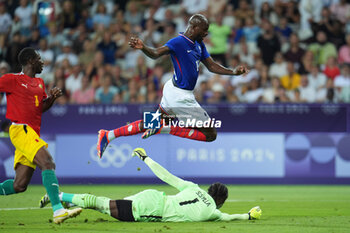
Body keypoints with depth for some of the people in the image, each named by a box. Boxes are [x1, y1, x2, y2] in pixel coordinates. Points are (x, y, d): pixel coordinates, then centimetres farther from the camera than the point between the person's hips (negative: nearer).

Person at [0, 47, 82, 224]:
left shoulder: (39, 83, 22)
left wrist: (52, 98, 9)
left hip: (32, 133, 9)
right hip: (21, 129, -9)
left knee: (19, 185, 4)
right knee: (48, 163, -26)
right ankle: (58, 211, -36)